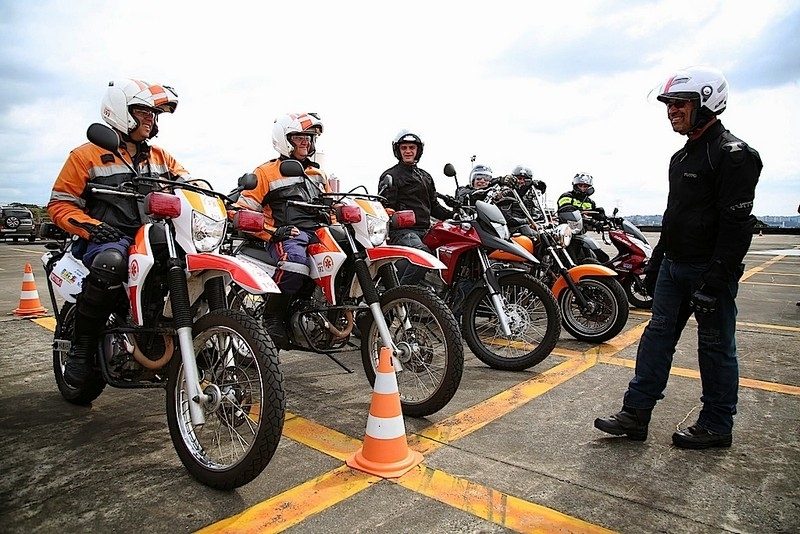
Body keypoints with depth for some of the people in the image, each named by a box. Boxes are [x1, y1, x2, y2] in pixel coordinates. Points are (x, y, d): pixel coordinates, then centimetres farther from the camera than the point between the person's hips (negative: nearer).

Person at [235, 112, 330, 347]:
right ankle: (273, 318, -22)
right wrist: (272, 233, -10)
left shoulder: (318, 174, 28)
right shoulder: (266, 172, 10)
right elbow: (245, 208, 3)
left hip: (318, 231, 6)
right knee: (295, 259, -40)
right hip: (287, 234, -5)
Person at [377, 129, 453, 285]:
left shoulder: (426, 177, 27)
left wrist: (453, 215, 16)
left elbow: (434, 206, 29)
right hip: (402, 230, -8)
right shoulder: (390, 175, 4)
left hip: (423, 230, 8)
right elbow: (385, 206, -6)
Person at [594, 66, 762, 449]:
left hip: (710, 271, -9)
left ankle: (717, 426, 20)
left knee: (716, 348, 4)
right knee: (657, 336, 7)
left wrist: (714, 281, -23)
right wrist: (655, 263, 19)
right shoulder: (682, 156, 16)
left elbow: (736, 225, -20)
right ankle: (635, 415, 12)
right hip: (674, 266, 9)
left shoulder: (733, 154, -13)